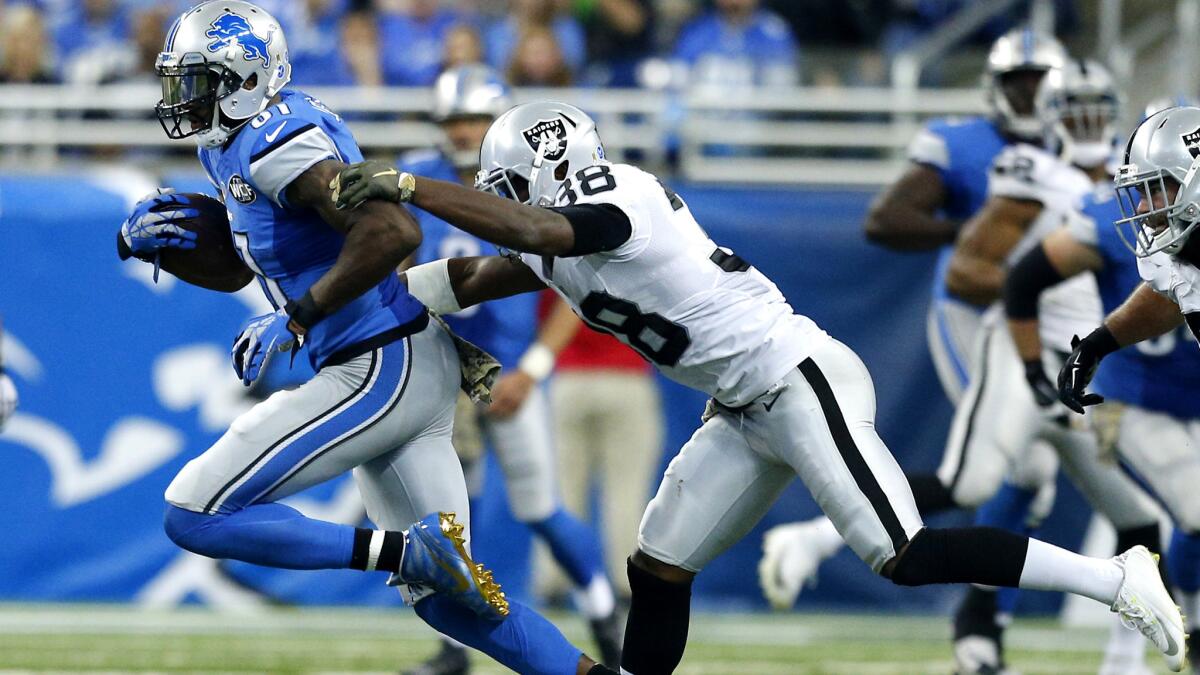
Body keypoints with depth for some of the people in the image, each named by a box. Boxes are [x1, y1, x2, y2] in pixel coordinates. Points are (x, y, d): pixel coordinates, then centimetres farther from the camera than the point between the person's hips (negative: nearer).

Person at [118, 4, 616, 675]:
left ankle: (402, 550, -14)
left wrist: (296, 319, -24)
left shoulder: (276, 142, -18)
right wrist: (148, 239, 7)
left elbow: (394, 232, -29)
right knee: (447, 597, 14)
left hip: (384, 372, -10)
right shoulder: (231, 147, 13)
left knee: (195, 515, -10)